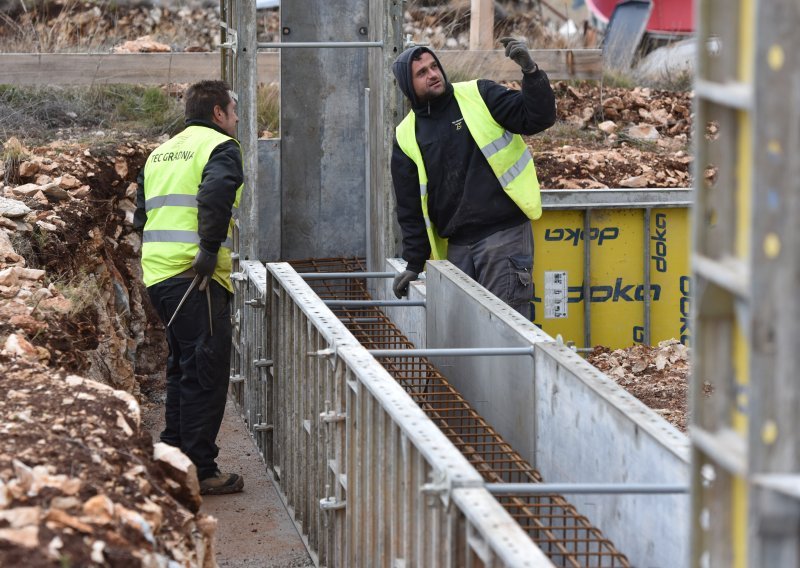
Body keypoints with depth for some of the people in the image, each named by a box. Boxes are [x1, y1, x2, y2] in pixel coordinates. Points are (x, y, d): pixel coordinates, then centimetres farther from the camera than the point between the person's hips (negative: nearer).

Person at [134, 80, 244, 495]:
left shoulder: (160, 153, 22)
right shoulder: (219, 146, -4)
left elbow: (141, 216, 20)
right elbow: (215, 194, -24)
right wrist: (210, 250, -23)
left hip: (156, 272, 8)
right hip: (196, 276, -8)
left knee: (182, 367, 20)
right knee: (206, 373, -5)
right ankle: (200, 471, -6)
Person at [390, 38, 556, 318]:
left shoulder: (480, 96, 3)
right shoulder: (407, 136, 10)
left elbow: (539, 117, -4)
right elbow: (409, 206, 14)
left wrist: (530, 72, -19)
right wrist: (414, 262, 12)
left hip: (504, 235, -4)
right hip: (456, 247, 4)